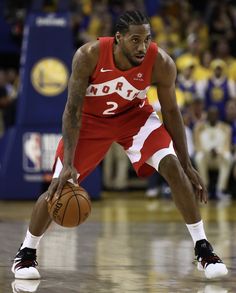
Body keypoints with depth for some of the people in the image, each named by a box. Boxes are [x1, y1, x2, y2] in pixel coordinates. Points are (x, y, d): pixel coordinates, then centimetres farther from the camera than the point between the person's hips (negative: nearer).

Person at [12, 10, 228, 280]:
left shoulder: (161, 63, -27)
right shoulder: (89, 56, -32)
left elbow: (170, 111, -12)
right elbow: (73, 110, -26)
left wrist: (187, 164, -8)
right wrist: (68, 164, -34)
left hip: (134, 115, 1)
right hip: (91, 118, -1)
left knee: (173, 167, -20)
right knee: (58, 188, -6)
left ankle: (202, 249, -9)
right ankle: (26, 253, 16)